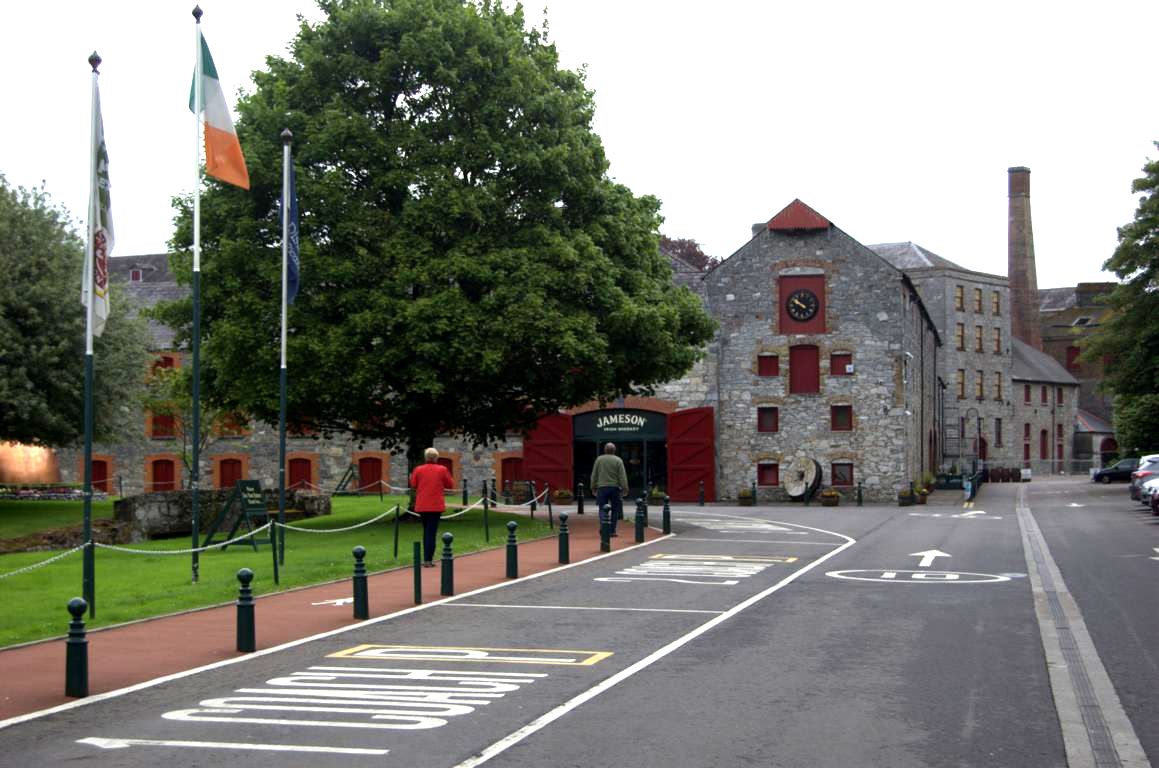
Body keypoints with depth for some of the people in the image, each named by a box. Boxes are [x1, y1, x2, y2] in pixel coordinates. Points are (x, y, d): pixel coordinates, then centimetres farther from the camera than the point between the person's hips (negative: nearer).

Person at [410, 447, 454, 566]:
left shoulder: (418, 470, -1)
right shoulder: (442, 470, -5)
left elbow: (413, 485, 8)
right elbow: (450, 485, 2)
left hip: (421, 506, 3)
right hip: (436, 506, -3)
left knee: (426, 531, 18)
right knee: (431, 532, -2)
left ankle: (426, 557, 21)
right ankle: (428, 560, -9)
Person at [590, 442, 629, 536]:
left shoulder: (599, 459, 5)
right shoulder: (618, 460, 0)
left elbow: (594, 475, 8)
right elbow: (622, 476, -4)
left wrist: (594, 488, 15)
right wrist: (625, 489, -1)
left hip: (602, 487, 1)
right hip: (615, 487, -1)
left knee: (602, 509, 3)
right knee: (615, 509, 9)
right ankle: (612, 531, 10)